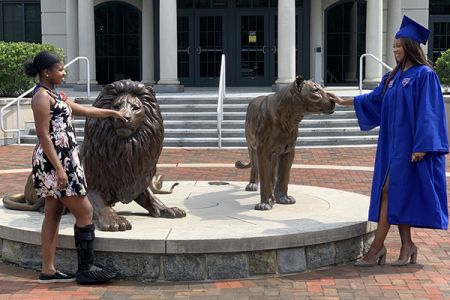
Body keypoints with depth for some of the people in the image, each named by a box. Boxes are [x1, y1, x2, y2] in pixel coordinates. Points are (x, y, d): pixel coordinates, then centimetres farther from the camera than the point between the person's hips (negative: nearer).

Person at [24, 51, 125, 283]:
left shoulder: (53, 95, 16)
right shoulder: (42, 96, -14)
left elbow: (83, 110, 28)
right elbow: (43, 135, -19)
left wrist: (111, 112, 33)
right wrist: (59, 169, -23)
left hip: (62, 159, 10)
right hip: (54, 161, -10)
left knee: (53, 215, 10)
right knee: (84, 211, -4)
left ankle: (48, 270, 15)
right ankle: (86, 269, 2)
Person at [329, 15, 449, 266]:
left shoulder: (424, 75, -10)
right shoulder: (394, 76, 13)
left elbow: (427, 112, -15)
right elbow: (373, 100, 24)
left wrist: (422, 146, -21)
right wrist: (342, 101, 26)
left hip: (410, 144, -8)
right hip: (393, 142, 8)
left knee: (390, 192, -7)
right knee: (397, 195, 8)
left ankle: (377, 248, -2)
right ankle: (407, 246, 16)